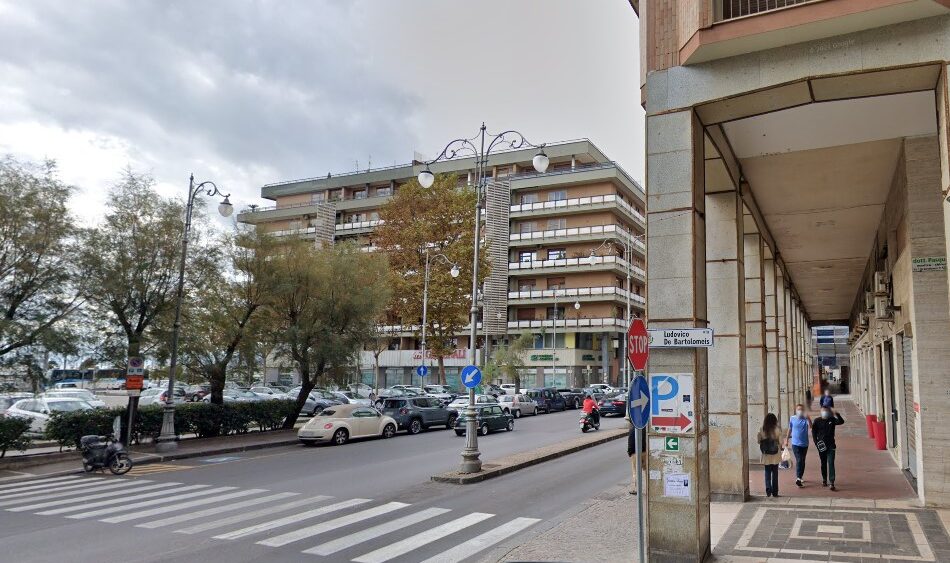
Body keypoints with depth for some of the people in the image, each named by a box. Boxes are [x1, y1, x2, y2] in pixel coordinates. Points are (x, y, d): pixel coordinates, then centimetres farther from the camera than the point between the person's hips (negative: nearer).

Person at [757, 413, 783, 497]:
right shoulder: (777, 430, -11)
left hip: (766, 455, 1)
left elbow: (758, 441, -5)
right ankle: (774, 492, 13)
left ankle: (768, 490, 0)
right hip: (776, 455, -1)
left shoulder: (762, 430, -7)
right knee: (775, 473, 10)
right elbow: (781, 441, -10)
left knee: (767, 472, 10)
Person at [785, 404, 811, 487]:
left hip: (804, 444, 1)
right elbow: (790, 429, 10)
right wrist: (787, 439, 13)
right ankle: (798, 478, -17)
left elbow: (810, 426, -27)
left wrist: (808, 417, -40)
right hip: (795, 443, -1)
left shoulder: (805, 419, -6)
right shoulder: (792, 419, -2)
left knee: (802, 461, 12)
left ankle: (799, 477, 27)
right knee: (799, 460, -13)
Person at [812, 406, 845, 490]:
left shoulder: (832, 420, 1)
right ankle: (824, 480, 28)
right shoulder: (817, 421, 1)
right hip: (821, 446, 1)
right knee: (823, 464, 13)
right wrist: (816, 443, -7)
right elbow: (814, 433, 2)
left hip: (831, 445, -1)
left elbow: (841, 421, -17)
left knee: (831, 463, -9)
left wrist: (835, 413, -27)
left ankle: (832, 483, -14)